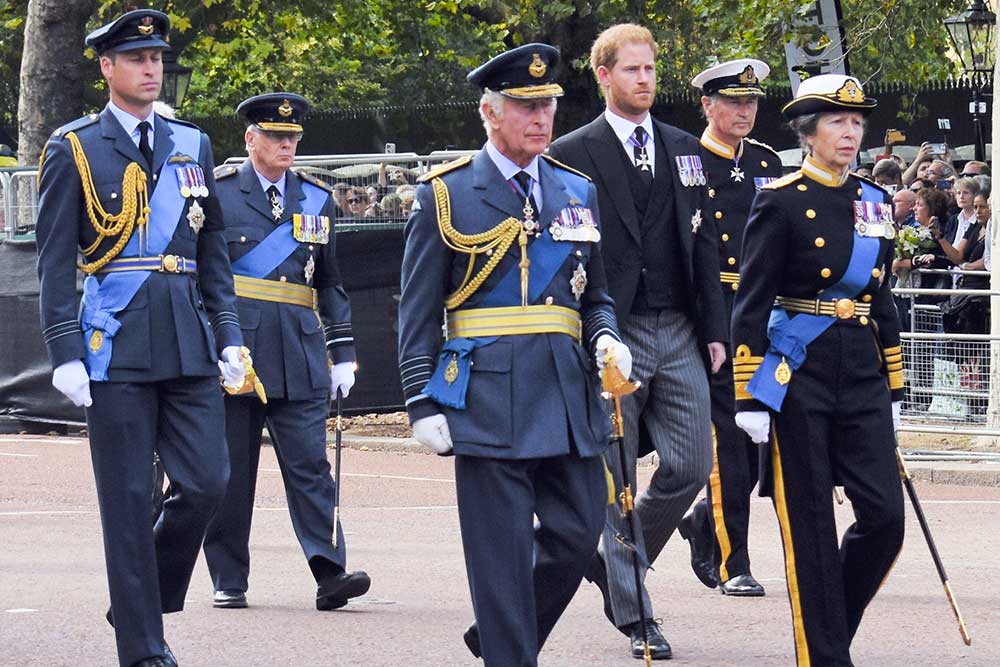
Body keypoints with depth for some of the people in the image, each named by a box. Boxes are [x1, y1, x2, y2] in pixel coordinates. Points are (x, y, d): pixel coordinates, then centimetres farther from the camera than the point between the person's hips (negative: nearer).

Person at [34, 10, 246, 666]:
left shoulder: (192, 145, 13)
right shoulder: (74, 150, 0)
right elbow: (56, 263, -2)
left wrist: (229, 336, 9)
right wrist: (65, 354, -9)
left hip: (188, 344, 4)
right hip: (116, 344, -4)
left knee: (206, 483, -2)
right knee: (129, 500, -1)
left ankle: (142, 600, 20)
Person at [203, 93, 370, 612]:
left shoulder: (317, 199, 14)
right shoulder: (218, 194, 4)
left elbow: (330, 284, 19)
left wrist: (343, 353, 12)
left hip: (298, 354, 2)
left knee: (309, 463, -6)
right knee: (229, 470, 2)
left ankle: (329, 574, -13)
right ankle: (229, 580, 10)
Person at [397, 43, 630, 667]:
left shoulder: (578, 192, 14)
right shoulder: (446, 196, 0)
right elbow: (418, 312, 0)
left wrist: (605, 338, -1)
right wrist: (423, 404, -6)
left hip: (569, 397, 5)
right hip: (487, 397, -5)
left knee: (577, 534, 4)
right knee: (502, 553, -3)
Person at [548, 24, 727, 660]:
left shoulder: (684, 150, 14)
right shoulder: (574, 154, -2)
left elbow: (705, 245, 14)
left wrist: (715, 330, 8)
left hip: (679, 333, 5)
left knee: (690, 467, 0)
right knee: (617, 481, 0)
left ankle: (614, 564, 23)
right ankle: (635, 615, 6)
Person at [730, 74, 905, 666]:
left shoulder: (876, 203, 11)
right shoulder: (782, 202, -6)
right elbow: (751, 305, -8)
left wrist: (893, 391, 16)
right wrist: (751, 397, -12)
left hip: (862, 375, 5)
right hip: (798, 376, -5)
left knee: (886, 516, -2)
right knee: (810, 525, 0)